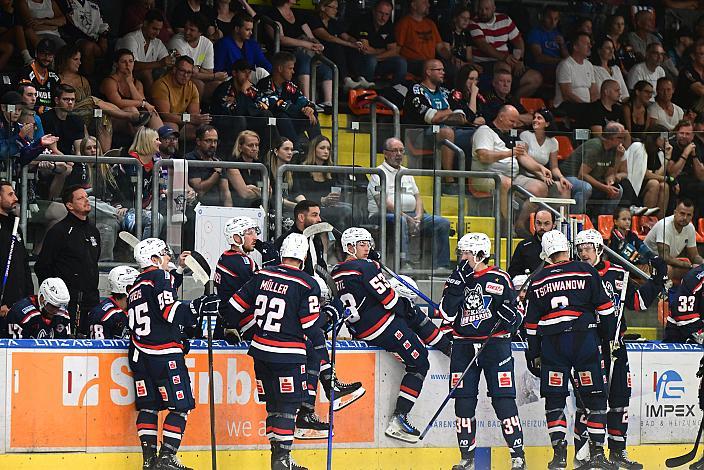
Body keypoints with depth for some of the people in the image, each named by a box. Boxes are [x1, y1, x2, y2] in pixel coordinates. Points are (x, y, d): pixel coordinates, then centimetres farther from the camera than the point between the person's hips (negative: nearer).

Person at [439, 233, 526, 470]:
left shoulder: (499, 279, -1)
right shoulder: (457, 279, 7)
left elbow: (516, 312, 7)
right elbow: (447, 314, -4)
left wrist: (511, 317, -16)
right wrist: (458, 282, -10)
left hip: (495, 343, -4)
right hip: (463, 345, 4)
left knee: (503, 400, -8)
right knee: (463, 401, 2)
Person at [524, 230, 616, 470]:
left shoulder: (538, 281, 9)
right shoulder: (585, 272, 1)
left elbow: (531, 322, 13)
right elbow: (604, 307, 1)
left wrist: (534, 354, 20)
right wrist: (610, 337, 10)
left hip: (552, 344, 2)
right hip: (585, 339, -2)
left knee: (554, 398, 7)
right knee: (594, 396, 5)